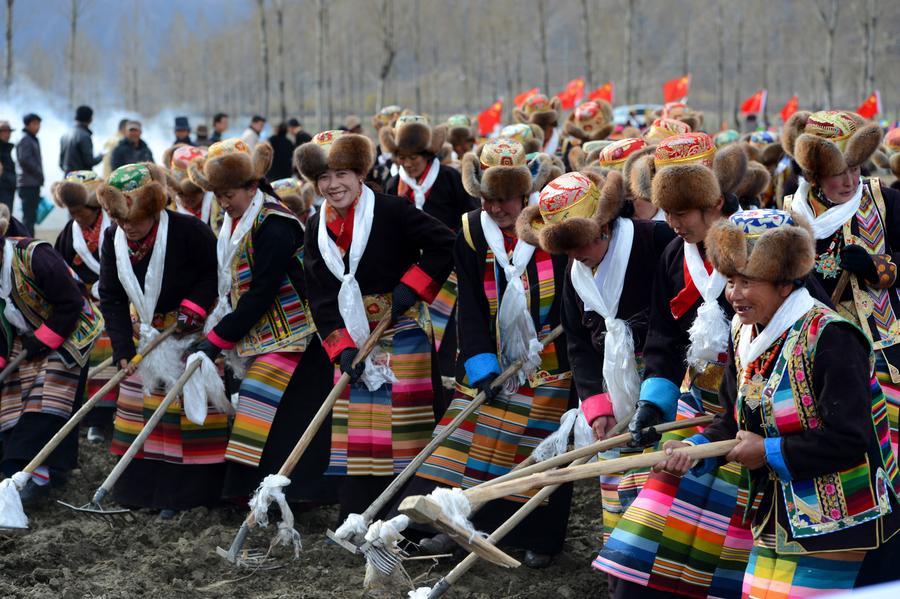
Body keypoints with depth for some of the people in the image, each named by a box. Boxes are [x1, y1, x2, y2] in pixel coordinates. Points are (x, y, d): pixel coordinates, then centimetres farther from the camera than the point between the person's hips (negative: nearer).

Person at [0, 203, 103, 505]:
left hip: (67, 333, -8)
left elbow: (71, 303, -24)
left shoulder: (33, 256, -29)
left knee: (47, 404, -14)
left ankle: (41, 475, -17)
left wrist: (45, 339, -21)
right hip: (25, 341, 8)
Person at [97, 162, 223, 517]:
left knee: (191, 414, -4)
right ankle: (142, 488, 19)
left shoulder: (187, 231, -25)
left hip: (192, 334, -5)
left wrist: (192, 307, -24)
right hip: (146, 334, 6)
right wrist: (122, 347, -13)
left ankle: (186, 494, 2)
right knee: (140, 408, 9)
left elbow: (216, 272, -14)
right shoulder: (114, 239, -8)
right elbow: (111, 297, -4)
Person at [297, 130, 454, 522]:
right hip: (354, 339, 6)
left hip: (402, 334, -5)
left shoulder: (390, 211, -13)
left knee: (402, 429, -5)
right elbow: (321, 297, 2)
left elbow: (444, 245, -13)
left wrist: (409, 288, -16)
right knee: (355, 430, 7)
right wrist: (343, 349, -10)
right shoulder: (316, 229, 5)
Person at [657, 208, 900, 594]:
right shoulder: (745, 335, 7)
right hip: (777, 517, 8)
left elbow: (849, 441, -24)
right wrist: (696, 448, -9)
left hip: (837, 524, -8)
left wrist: (768, 452, -17)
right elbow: (735, 419, 12)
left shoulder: (831, 337, -20)